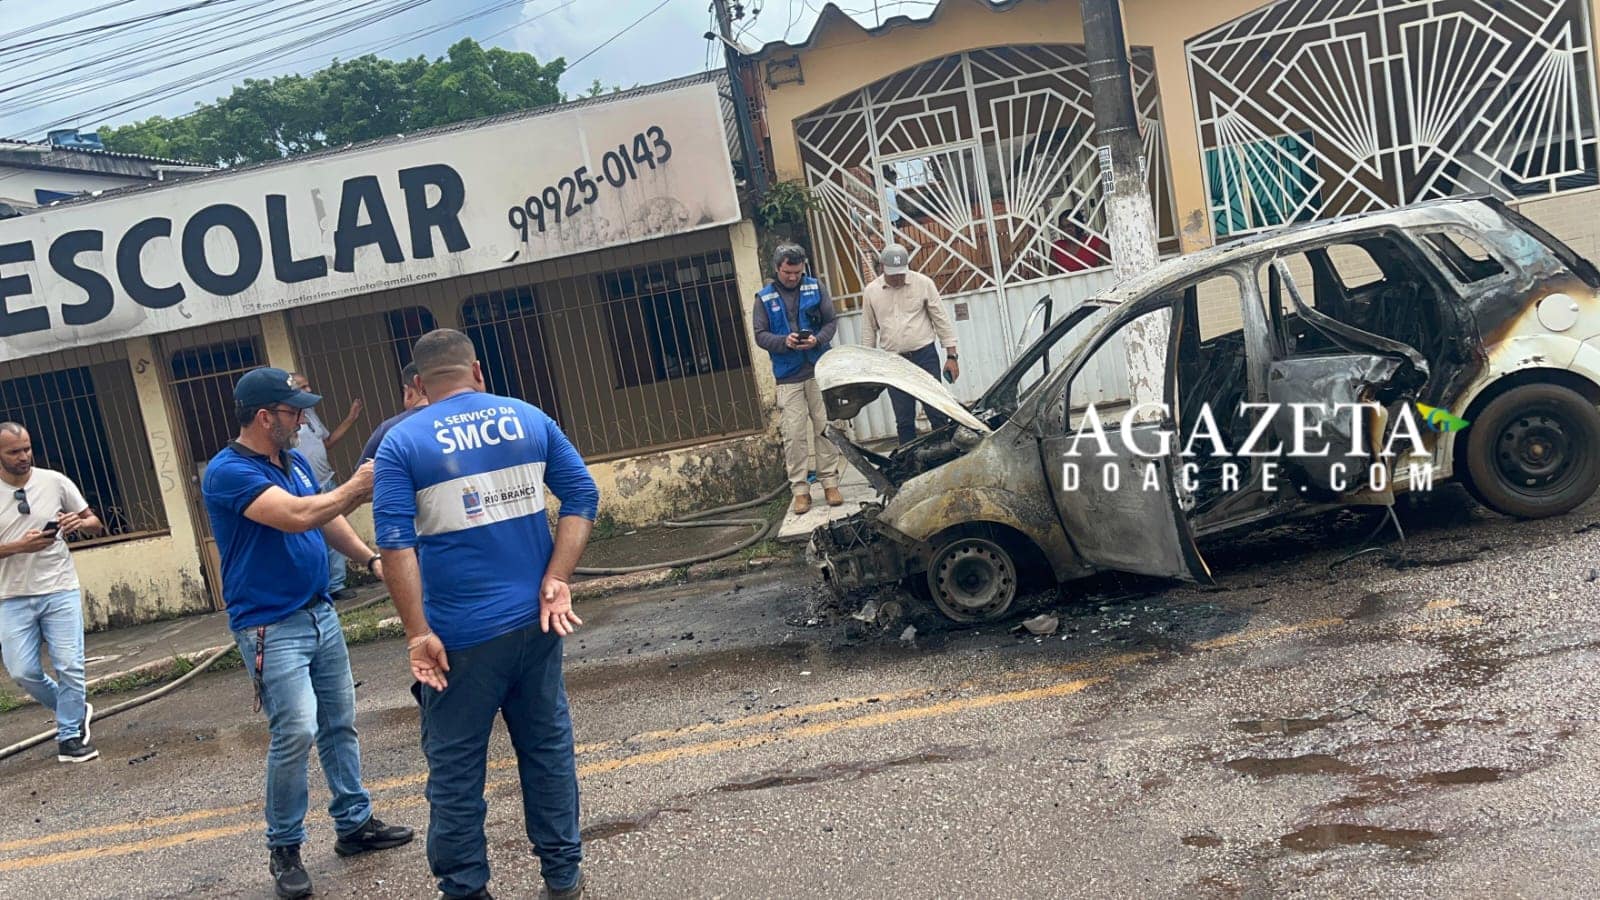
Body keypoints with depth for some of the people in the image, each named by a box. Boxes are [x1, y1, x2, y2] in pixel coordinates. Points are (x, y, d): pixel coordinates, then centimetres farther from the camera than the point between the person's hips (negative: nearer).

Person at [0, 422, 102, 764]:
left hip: (60, 591, 0)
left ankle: (69, 737, 12)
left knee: (69, 667, -3)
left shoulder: (55, 481, 0)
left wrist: (80, 523, -15)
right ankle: (75, 712, 23)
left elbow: (94, 523, 7)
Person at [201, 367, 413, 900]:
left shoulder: (294, 461, 9)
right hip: (271, 628, -8)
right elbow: (296, 516, -29)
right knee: (295, 733, -13)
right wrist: (358, 487, -18)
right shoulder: (228, 472, -17)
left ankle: (354, 823, 25)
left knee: (340, 725, 12)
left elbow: (327, 517, 20)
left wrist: (371, 559, 6)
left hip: (320, 613, 8)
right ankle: (284, 847, 3)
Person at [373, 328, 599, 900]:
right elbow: (582, 496, 1)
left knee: (455, 770, 9)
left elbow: (395, 544, -13)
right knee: (548, 749, 15)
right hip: (536, 622, 4)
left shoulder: (402, 442, -5)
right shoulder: (528, 418, 5)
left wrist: (418, 634, -12)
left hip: (461, 636, -4)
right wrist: (556, 580, -4)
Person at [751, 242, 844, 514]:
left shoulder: (816, 289, 6)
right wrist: (785, 341, -17)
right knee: (793, 434, -4)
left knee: (825, 428, 3)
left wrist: (817, 339, -15)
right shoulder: (765, 298, 4)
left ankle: (830, 483, 11)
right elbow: (760, 335, 2)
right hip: (788, 377, -1)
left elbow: (831, 322, 6)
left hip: (819, 370, 1)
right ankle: (800, 489, 2)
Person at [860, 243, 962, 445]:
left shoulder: (923, 283, -4)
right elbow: (868, 331, 11)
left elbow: (942, 320, -1)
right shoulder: (871, 291, 3)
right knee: (903, 419, 6)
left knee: (937, 413, -2)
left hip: (925, 355, -2)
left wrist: (951, 356, -4)